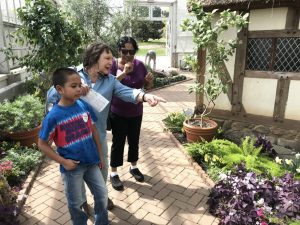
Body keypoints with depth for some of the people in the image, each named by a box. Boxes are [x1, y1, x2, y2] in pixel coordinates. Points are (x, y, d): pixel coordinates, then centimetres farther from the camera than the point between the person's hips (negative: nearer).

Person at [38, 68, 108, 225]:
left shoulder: (84, 106, -7)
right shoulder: (53, 116, -19)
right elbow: (42, 144, -10)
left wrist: (100, 155, 8)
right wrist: (63, 161, -14)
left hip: (91, 162, 4)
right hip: (72, 167, -4)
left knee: (102, 194, 17)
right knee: (75, 203, 16)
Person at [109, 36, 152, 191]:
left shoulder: (139, 65, -2)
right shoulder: (113, 64, -11)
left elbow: (146, 87, 7)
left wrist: (149, 81, -16)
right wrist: (123, 73, -31)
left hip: (136, 112, 4)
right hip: (118, 113, -3)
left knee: (134, 140, 17)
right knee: (118, 142, 6)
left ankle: (133, 167, 38)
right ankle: (114, 173, 23)